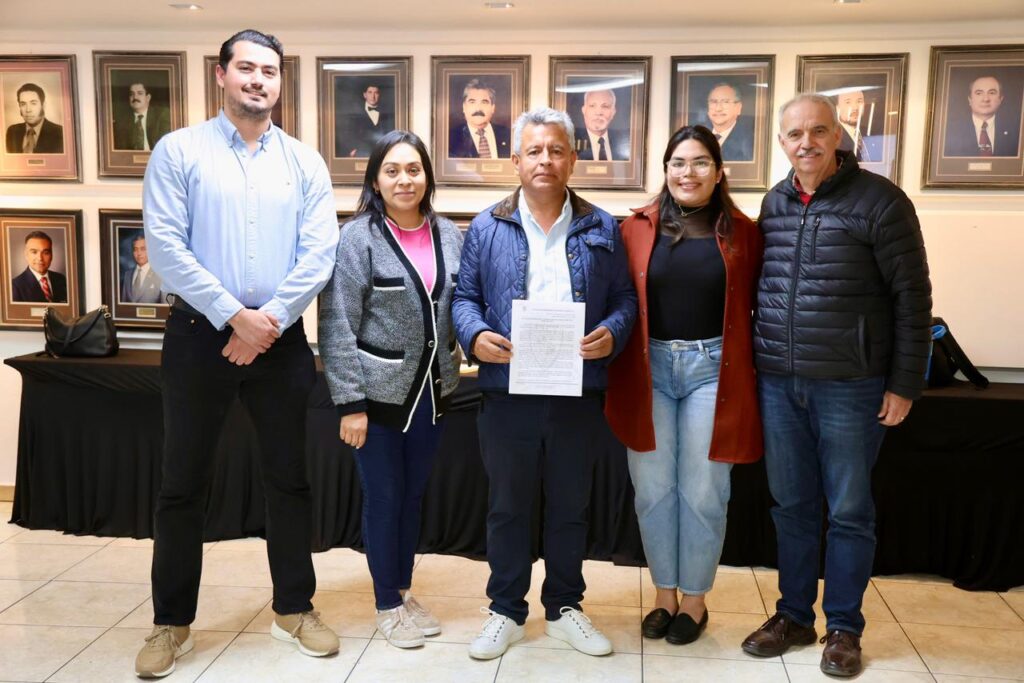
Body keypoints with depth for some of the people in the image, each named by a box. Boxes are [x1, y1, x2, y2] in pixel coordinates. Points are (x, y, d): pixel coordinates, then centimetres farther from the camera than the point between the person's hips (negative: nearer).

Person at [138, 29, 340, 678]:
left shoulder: (305, 162, 5)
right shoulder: (179, 151, 0)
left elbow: (319, 254, -3)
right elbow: (165, 246, -9)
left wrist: (269, 321, -13)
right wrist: (235, 317, -15)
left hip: (283, 339, 2)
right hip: (199, 335, -1)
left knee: (289, 477, 10)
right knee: (184, 482, 7)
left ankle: (294, 608, 26)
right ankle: (172, 622, 22)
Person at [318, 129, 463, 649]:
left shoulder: (450, 236, 2)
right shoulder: (357, 238, -12)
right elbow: (336, 326, -13)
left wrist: (454, 365, -1)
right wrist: (350, 403, -15)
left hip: (432, 390, 4)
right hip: (379, 392, -4)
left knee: (414, 493, 16)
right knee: (383, 497, 7)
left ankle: (404, 591, 34)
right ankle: (387, 604, 24)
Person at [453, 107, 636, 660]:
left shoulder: (601, 228, 6)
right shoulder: (487, 227, 4)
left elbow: (624, 298, 6)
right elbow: (465, 297, 5)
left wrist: (611, 333, -14)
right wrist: (476, 337, -15)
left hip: (577, 392, 1)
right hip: (507, 391, 0)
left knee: (570, 507, 14)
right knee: (507, 507, 11)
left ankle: (564, 608, 31)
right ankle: (506, 611, 27)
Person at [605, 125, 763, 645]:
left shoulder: (742, 232, 2)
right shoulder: (637, 228, 3)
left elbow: (758, 304, 4)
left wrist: (755, 375, -3)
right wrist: (620, 368, -5)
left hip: (711, 369, -1)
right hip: (649, 370, 1)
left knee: (702, 493, 5)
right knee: (652, 491, 8)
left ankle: (695, 600, 24)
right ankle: (664, 595, 26)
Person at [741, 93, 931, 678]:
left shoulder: (879, 200, -7)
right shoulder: (774, 202, 8)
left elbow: (912, 297, -7)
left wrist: (905, 384, -9)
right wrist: (760, 364, 11)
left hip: (851, 387, -4)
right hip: (778, 384, 5)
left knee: (849, 511, 7)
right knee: (792, 506, 13)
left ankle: (843, 626, 23)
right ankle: (794, 616, 28)